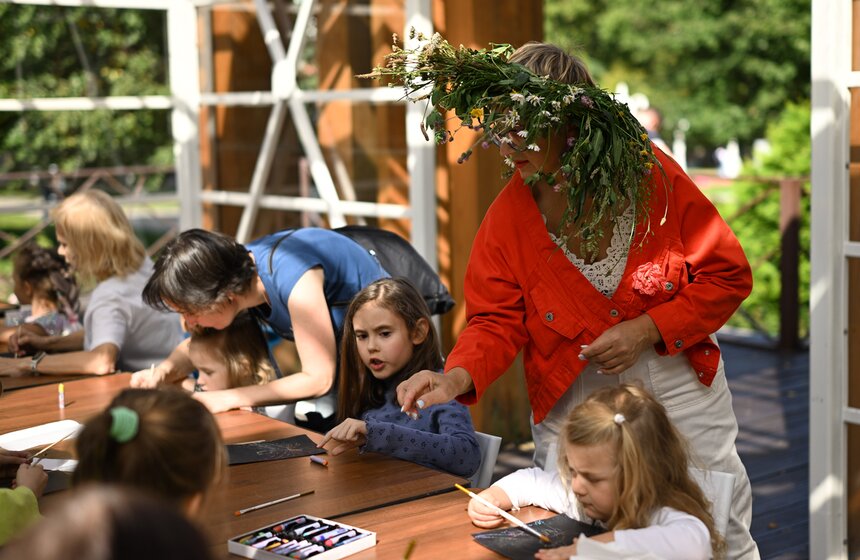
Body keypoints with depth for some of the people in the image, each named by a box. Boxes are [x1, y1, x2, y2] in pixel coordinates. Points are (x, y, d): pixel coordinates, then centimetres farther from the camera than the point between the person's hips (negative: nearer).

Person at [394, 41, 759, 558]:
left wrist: (648, 329, -20)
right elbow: (497, 321, -7)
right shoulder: (509, 216, -9)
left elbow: (727, 275, -9)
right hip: (572, 404, 1)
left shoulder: (651, 176, -13)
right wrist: (456, 379, -27)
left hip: (680, 388, 0)